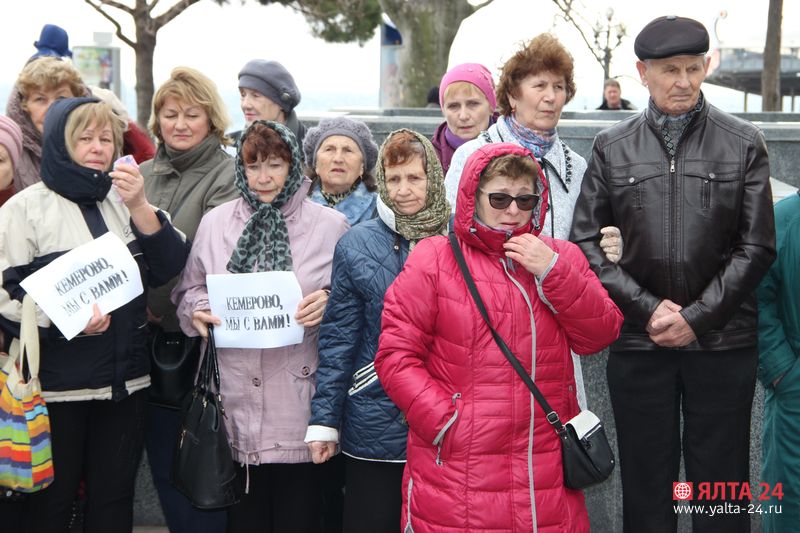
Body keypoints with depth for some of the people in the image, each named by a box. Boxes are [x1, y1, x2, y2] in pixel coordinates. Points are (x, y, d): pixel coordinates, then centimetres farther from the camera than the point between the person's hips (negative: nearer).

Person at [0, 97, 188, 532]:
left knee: (115, 497, 13)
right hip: (56, 383, -4)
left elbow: (170, 269, 1)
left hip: (125, 379, 4)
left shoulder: (125, 199, 11)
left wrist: (140, 209, -11)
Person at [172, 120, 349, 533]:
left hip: (301, 397, -2)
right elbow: (188, 290, 15)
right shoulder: (215, 223, 8)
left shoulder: (329, 225, 1)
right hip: (237, 399, 2)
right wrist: (197, 308, -6)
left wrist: (328, 303, -15)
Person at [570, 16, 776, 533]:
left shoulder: (744, 143, 3)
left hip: (723, 340, -1)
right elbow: (585, 240, 2)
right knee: (646, 482, 9)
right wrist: (647, 309, -8)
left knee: (721, 486, 7)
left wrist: (697, 317, -9)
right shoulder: (612, 147, 5)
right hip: (638, 340, 1)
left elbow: (757, 247, 0)